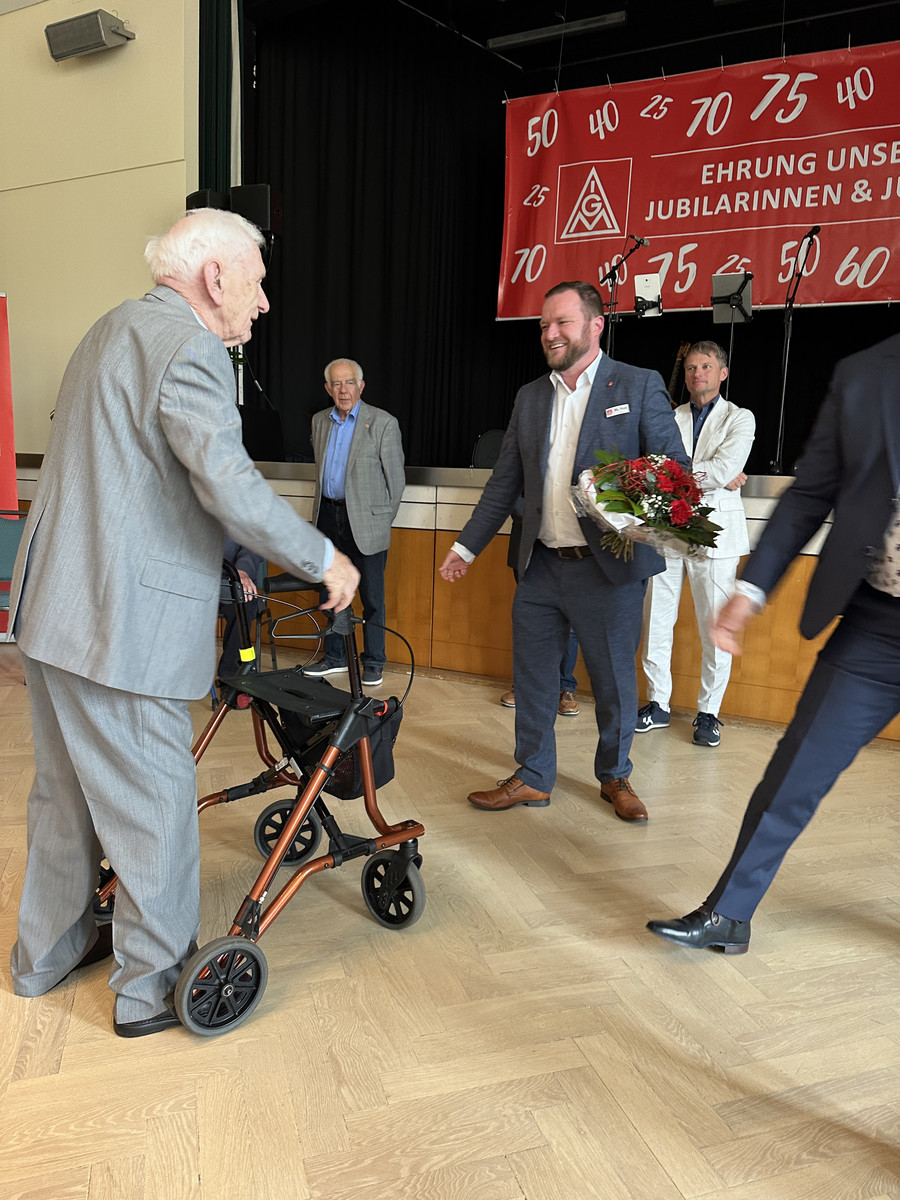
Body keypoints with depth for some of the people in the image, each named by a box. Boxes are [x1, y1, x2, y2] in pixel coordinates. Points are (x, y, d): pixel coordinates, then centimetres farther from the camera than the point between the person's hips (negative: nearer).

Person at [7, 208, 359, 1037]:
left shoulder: (115, 328, 18)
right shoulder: (188, 347, -14)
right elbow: (231, 486, -25)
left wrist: (220, 564, 25)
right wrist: (324, 560, -12)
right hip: (122, 624, -10)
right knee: (155, 803, 5)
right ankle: (154, 986, 22)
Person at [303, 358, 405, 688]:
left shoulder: (383, 422, -5)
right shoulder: (320, 421, 11)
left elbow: (396, 477, -2)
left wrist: (384, 519, -1)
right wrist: (324, 508, 15)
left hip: (365, 521, -5)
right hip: (328, 515, 5)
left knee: (371, 596, 3)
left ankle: (374, 662, 16)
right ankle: (334, 657, 26)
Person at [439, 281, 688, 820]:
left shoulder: (640, 386, -1)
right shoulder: (530, 397, 12)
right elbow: (505, 482, 15)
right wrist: (467, 546, 14)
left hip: (608, 568, -4)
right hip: (541, 569, 4)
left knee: (615, 681, 9)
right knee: (532, 677, 11)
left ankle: (616, 776, 32)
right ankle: (533, 778, 28)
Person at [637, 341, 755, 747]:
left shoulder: (740, 419, 7)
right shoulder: (670, 418, 16)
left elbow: (726, 469, -10)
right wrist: (710, 477, -10)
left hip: (714, 531, -3)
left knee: (715, 628, -2)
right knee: (656, 621, 4)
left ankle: (708, 712, 10)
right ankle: (658, 704, 17)